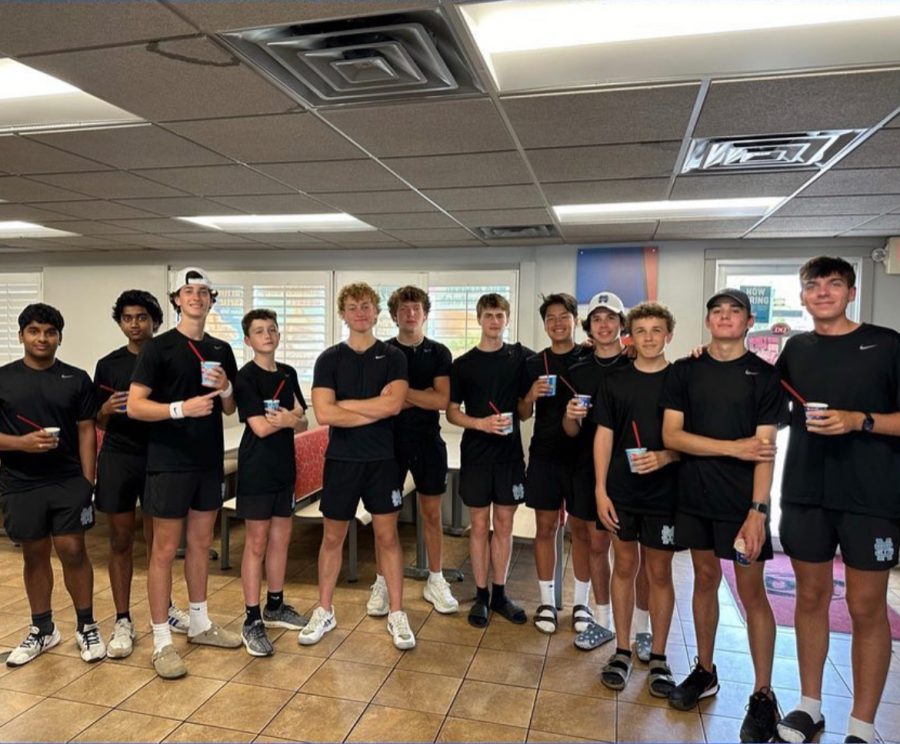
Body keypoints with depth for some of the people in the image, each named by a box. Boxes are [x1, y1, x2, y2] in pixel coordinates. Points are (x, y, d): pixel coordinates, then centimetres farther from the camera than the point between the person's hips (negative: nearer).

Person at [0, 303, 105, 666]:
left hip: (69, 482, -1)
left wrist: (88, 482, -4)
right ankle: (42, 630, 28)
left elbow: (86, 431, 1)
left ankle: (86, 627, 16)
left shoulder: (77, 379, 2)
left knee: (73, 551, 1)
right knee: (35, 555, 12)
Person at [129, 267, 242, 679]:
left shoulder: (221, 350, 10)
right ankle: (162, 642, 13)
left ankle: (200, 624, 30)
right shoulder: (158, 347, -6)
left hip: (210, 462, 6)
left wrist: (226, 389, -6)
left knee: (201, 544, 15)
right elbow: (134, 406, -12)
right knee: (165, 550, 2)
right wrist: (181, 408, -25)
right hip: (169, 463, -5)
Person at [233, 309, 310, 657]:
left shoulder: (288, 374, 10)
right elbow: (261, 427, -18)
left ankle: (275, 607, 28)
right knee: (257, 542, -1)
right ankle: (252, 621, 9)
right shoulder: (246, 378, -9)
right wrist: (290, 418, -4)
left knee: (281, 537, 13)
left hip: (284, 467, 6)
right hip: (257, 469, -6)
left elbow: (302, 423, 9)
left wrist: (289, 419, -12)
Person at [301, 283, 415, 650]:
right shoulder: (329, 358, 0)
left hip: (382, 459, 0)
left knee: (387, 536, 7)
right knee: (333, 537, 11)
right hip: (341, 458, 1)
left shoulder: (393, 357, 1)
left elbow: (393, 403, -16)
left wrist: (344, 403, -11)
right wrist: (376, 410, -13)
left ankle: (396, 614, 20)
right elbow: (323, 414, -12)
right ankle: (324, 611, 27)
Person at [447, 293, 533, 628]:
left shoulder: (520, 356, 2)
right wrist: (482, 423, -17)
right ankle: (481, 596, 19)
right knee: (480, 525, 6)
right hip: (475, 455, -1)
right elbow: (452, 412, 0)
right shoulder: (463, 364, 0)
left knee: (504, 524, 10)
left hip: (510, 453, 1)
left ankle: (500, 594, 24)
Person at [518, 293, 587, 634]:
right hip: (544, 455, 2)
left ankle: (581, 602, 21)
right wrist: (531, 395, -14)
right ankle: (547, 601, 20)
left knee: (582, 528, 7)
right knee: (545, 527, 7)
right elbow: (523, 414, 7)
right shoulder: (534, 363, 6)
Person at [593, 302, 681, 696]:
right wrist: (600, 490, -3)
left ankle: (658, 656, 24)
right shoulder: (614, 381, 3)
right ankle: (622, 651, 25)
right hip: (620, 492, 2)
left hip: (664, 493, -1)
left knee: (659, 572, 9)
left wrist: (665, 457, -20)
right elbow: (603, 436, 2)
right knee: (624, 567, 11)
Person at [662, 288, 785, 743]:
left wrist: (757, 510, -16)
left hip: (742, 501, -2)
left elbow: (765, 449, -7)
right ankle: (704, 671, 29)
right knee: (705, 578, 14)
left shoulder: (764, 376, -2)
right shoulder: (684, 372, 4)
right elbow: (671, 435, -4)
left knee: (751, 591, 2)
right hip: (695, 497, 3)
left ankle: (763, 695, 17)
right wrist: (734, 447, -13)